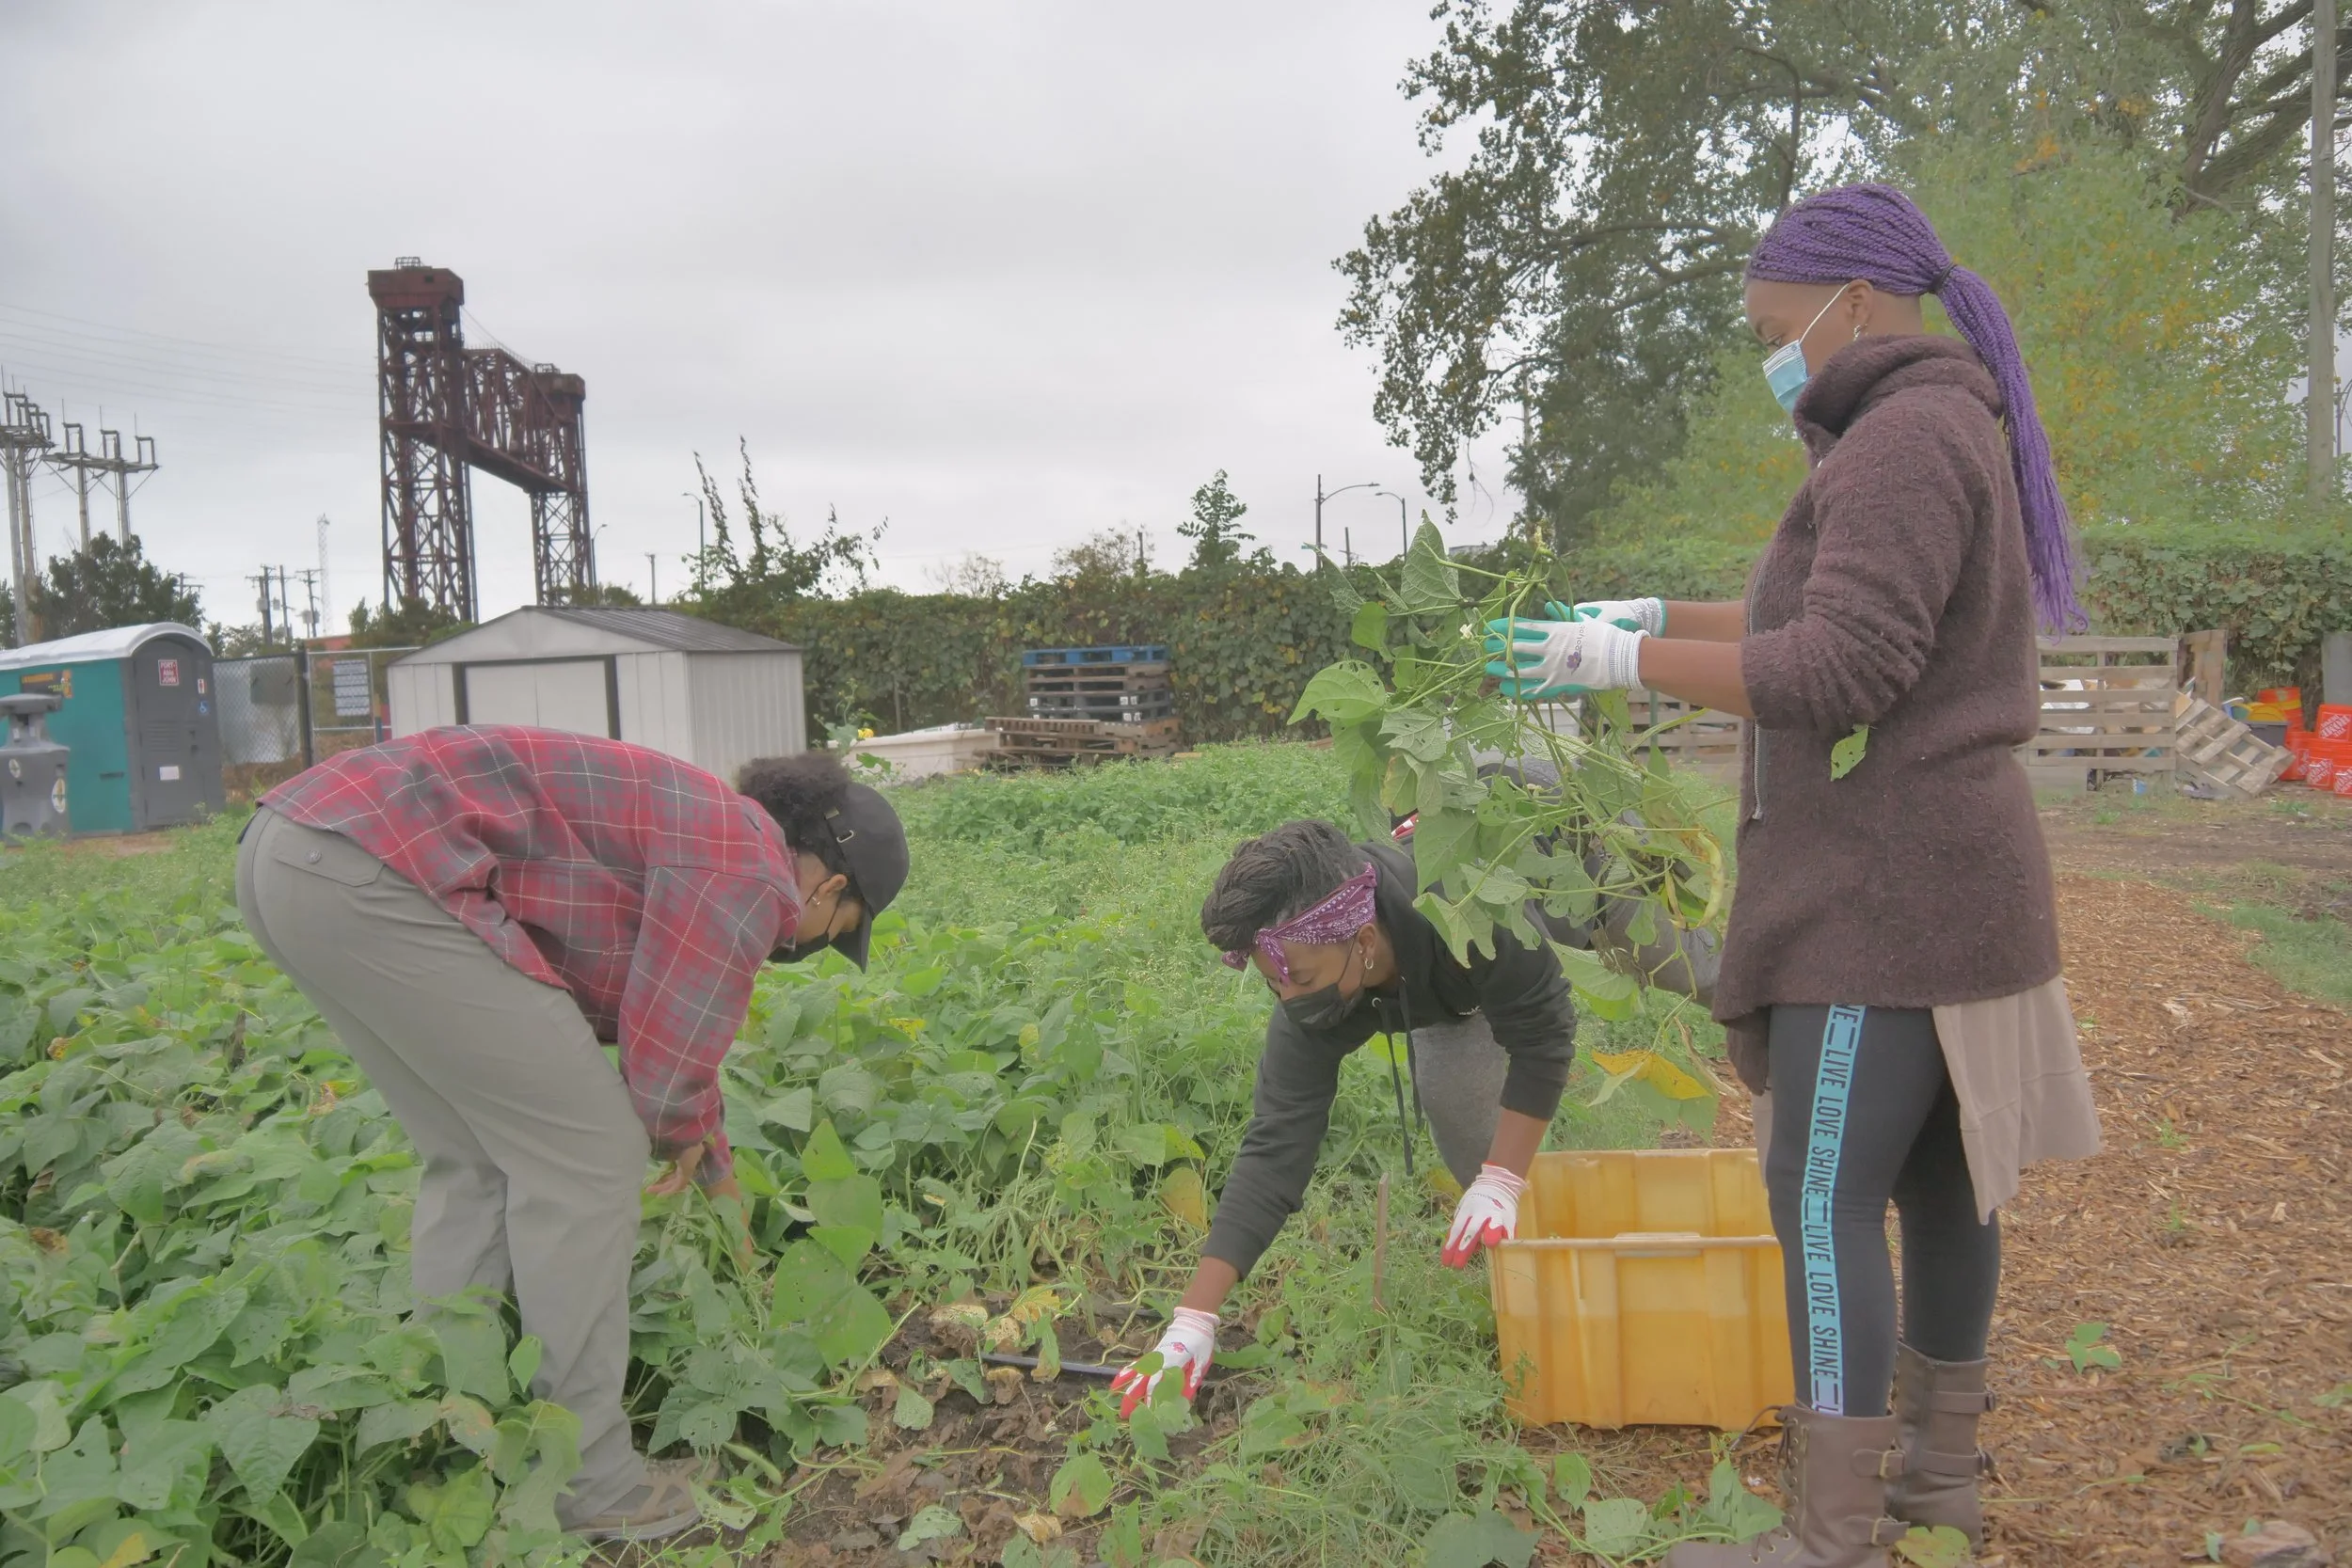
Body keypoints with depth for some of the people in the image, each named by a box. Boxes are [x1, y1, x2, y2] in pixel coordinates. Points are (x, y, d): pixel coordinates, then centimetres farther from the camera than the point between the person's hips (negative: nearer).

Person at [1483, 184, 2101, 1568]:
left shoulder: (1905, 439, -15)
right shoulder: (1945, 435, 17)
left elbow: (1838, 673, -24)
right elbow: (1821, 617, 27)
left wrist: (1630, 662, -17)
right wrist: (1658, 616, 20)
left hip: (1889, 901, -10)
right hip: (1929, 885, 10)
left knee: (1825, 1199, -6)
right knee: (1936, 1180, 16)